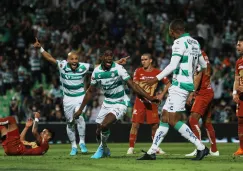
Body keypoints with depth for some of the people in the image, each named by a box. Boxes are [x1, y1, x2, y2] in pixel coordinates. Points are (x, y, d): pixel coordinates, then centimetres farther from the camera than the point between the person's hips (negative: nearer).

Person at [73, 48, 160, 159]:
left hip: (120, 103, -5)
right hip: (107, 103, 5)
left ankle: (102, 148, 2)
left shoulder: (118, 69, -19)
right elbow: (90, 91, 9)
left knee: (104, 125, -25)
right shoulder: (96, 72, -5)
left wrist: (149, 97, -28)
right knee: (98, 132, 7)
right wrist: (80, 109, 11)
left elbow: (132, 85, -19)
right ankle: (105, 151, 36)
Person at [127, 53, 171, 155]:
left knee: (155, 125, 1)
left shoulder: (157, 72, 1)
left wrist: (162, 95, 0)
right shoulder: (138, 71, 0)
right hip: (140, 101, -1)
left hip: (152, 102, 1)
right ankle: (131, 148, -2)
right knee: (135, 124, -7)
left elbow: (168, 84, 11)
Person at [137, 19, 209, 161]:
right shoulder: (194, 42, 14)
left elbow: (173, 65, -21)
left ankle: (201, 147, -10)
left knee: (173, 120, -10)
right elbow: (204, 65, 23)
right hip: (188, 83, 10)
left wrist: (157, 79, -17)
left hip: (180, 84, -10)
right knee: (165, 117, 10)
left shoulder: (180, 42, -12)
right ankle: (152, 152, 11)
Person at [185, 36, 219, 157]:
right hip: (209, 92, 10)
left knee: (193, 119, -15)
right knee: (207, 121, 14)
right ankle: (214, 150, 18)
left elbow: (198, 77, -20)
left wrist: (191, 94, -22)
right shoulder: (205, 57, 16)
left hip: (202, 93, -10)